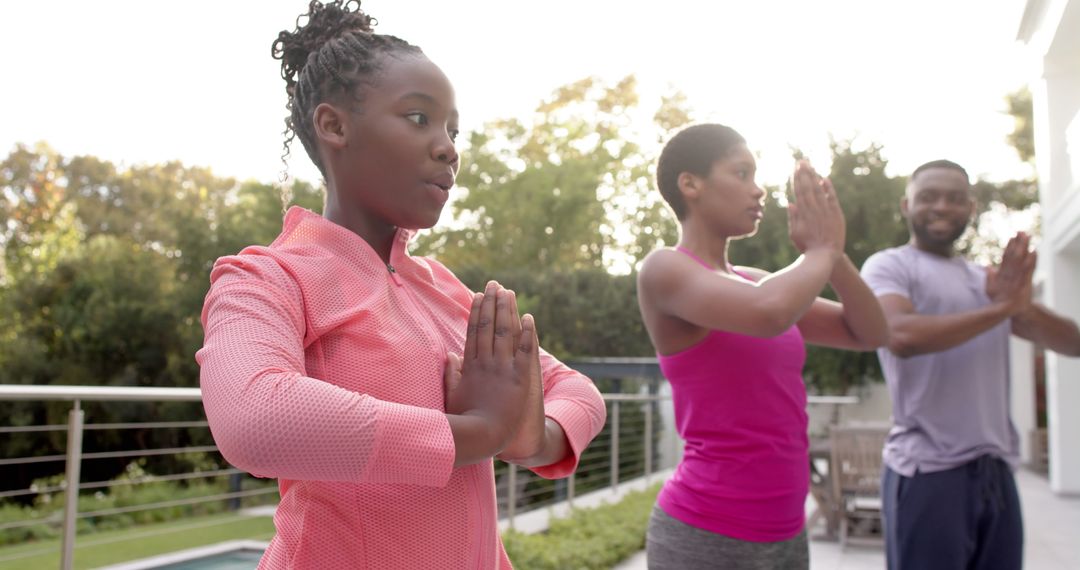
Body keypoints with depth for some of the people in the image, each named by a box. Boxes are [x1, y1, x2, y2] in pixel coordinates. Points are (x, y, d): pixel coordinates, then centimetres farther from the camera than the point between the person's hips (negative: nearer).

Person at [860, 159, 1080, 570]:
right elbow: (902, 336, -22)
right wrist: (1000, 309, -15)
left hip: (997, 468, 6)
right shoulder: (889, 266, -3)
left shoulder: (988, 278, 17)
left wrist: (1022, 306, -9)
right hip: (928, 470, -6)